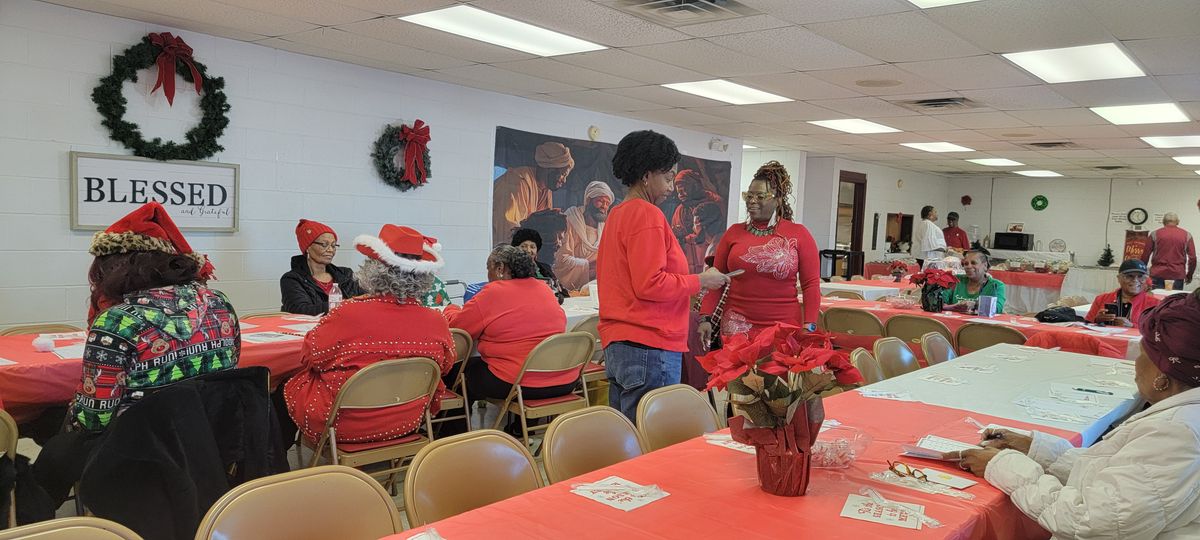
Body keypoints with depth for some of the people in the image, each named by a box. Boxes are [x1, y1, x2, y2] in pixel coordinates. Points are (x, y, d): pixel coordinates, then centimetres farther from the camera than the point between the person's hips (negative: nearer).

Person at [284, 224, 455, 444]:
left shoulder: (349, 314, -27)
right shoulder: (436, 322, -16)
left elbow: (310, 358, -9)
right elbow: (445, 366, 4)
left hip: (344, 426, -4)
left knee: (287, 387, 22)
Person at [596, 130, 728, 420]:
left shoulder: (618, 214, 16)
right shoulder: (647, 215, -13)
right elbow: (650, 285, -19)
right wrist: (700, 281, -8)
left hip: (616, 346, 10)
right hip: (650, 348, -10)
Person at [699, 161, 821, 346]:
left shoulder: (798, 235, 2)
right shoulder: (733, 233, 8)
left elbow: (811, 284, 1)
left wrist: (809, 326, -6)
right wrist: (705, 318, -2)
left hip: (784, 326, -1)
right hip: (737, 325, 2)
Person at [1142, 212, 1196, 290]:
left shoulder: (1155, 234, 4)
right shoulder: (1186, 235, 7)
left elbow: (1145, 256, 5)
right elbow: (1192, 258, 5)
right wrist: (1189, 275, 16)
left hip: (1158, 275, -1)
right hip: (1177, 275, 1)